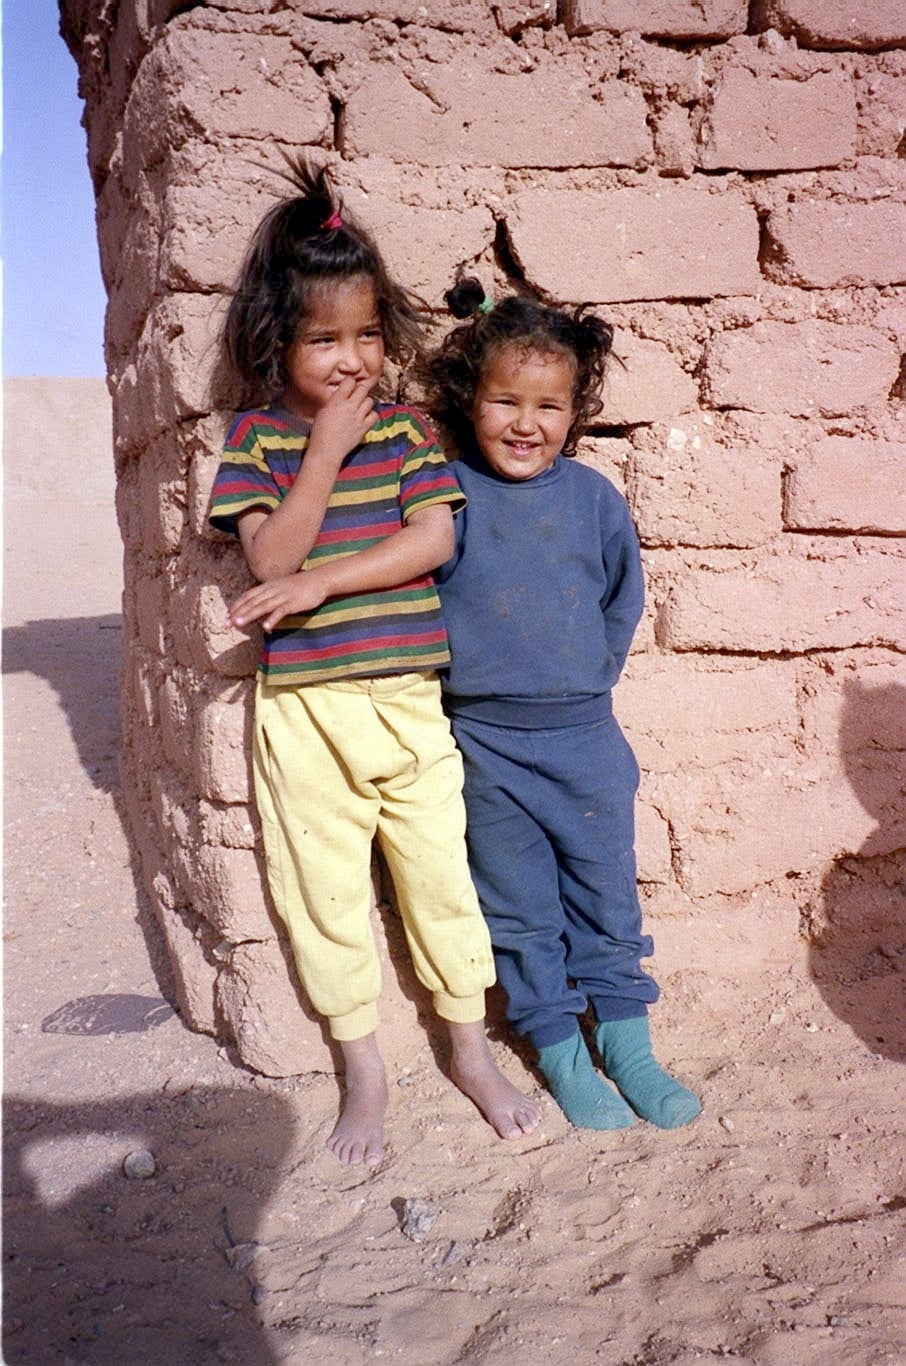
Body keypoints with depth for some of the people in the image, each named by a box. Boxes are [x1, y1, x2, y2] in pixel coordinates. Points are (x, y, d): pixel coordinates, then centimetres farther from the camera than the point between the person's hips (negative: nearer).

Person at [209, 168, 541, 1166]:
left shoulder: (405, 429, 5)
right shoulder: (256, 438, 1)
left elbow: (432, 538, -7)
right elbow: (271, 557, -10)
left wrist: (318, 583, -13)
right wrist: (326, 450, -16)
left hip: (408, 697, 1)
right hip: (304, 708, -1)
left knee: (441, 873, 10)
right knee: (325, 892, 8)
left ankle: (470, 1052, 30)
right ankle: (363, 1071, 27)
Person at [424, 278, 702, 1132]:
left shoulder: (593, 496, 0)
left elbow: (623, 598, 11)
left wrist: (589, 674, 8)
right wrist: (463, 674, -4)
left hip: (587, 734, 2)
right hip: (489, 742, -2)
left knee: (608, 894, 13)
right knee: (521, 909, 10)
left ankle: (625, 1041, 30)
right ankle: (557, 1051, 26)